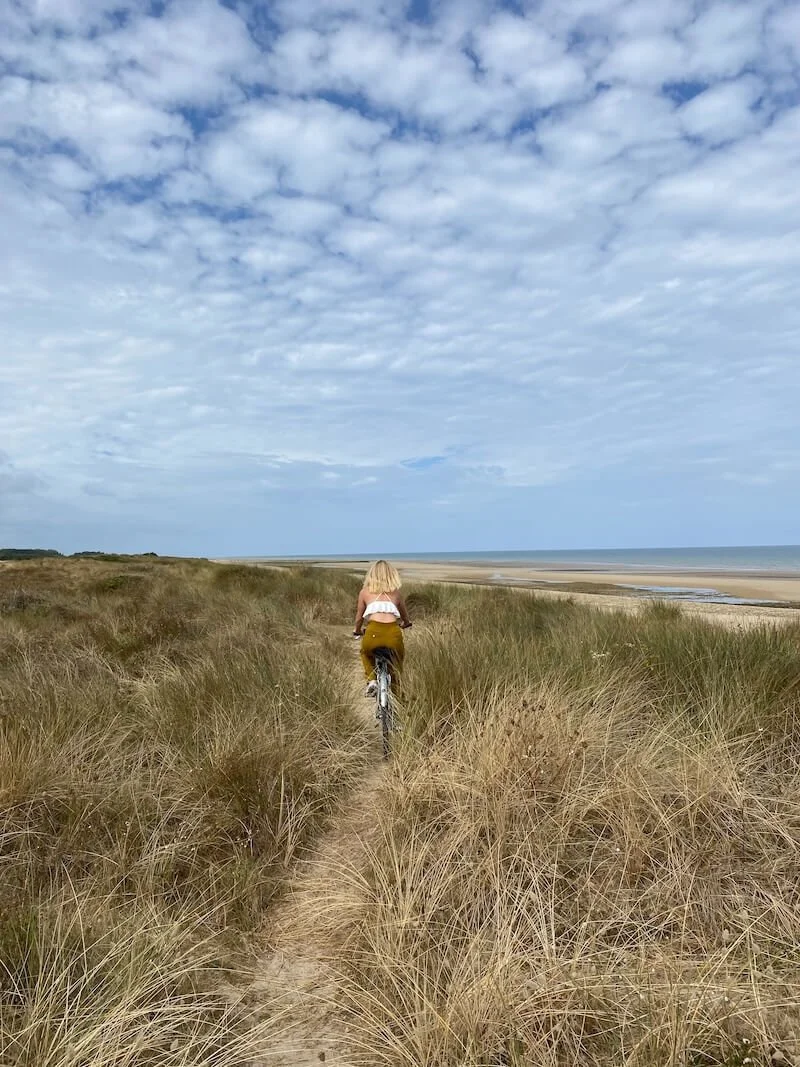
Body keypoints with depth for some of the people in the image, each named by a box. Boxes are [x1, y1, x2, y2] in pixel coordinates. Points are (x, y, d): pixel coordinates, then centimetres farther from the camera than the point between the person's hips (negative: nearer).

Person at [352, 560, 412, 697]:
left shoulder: (365, 592, 19)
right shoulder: (396, 592, 23)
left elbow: (359, 617, 27)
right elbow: (405, 616, 38)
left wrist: (357, 631, 49)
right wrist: (406, 624, 61)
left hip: (373, 632, -1)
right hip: (393, 633, 1)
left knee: (366, 654, 34)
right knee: (397, 661, 32)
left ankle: (371, 680, 16)